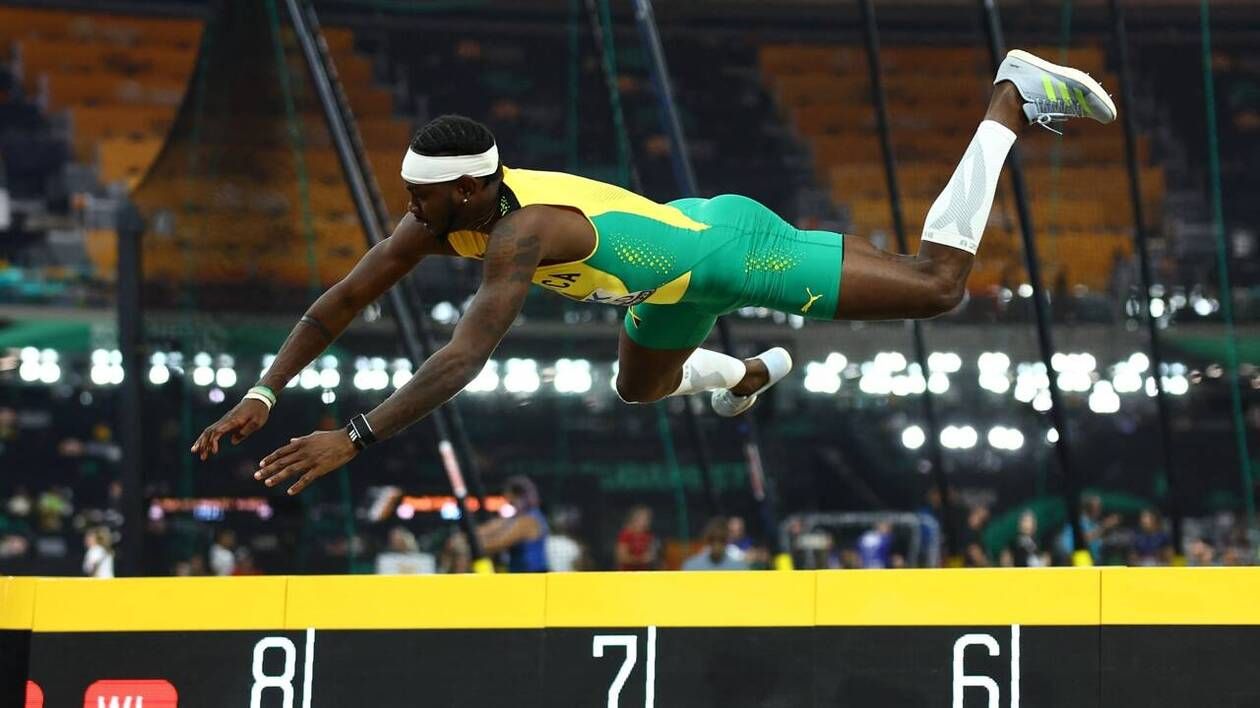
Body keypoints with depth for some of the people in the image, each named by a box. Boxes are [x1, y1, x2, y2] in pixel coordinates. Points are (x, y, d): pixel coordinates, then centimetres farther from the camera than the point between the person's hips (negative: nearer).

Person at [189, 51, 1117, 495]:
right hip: (676, 279, 8)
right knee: (640, 391, 30)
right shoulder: (439, 215, -18)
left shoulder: (520, 232, -41)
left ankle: (1011, 100, 20)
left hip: (731, 246, -8)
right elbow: (339, 303, -13)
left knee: (939, 285, 3)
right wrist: (263, 394, -24)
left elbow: (466, 358, -51)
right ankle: (751, 374, 58)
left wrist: (354, 439, -55)